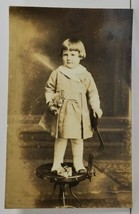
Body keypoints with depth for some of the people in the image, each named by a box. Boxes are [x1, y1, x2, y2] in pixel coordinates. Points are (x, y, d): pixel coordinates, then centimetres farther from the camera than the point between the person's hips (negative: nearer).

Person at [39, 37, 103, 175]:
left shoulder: (85, 75, 1)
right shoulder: (57, 73, 1)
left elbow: (93, 92, 3)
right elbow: (49, 89, 8)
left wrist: (96, 107, -6)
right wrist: (50, 102, -5)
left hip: (79, 113, 0)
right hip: (61, 112, 0)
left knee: (78, 138, 9)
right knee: (60, 138, 7)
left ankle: (78, 163, 24)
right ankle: (57, 163, 20)